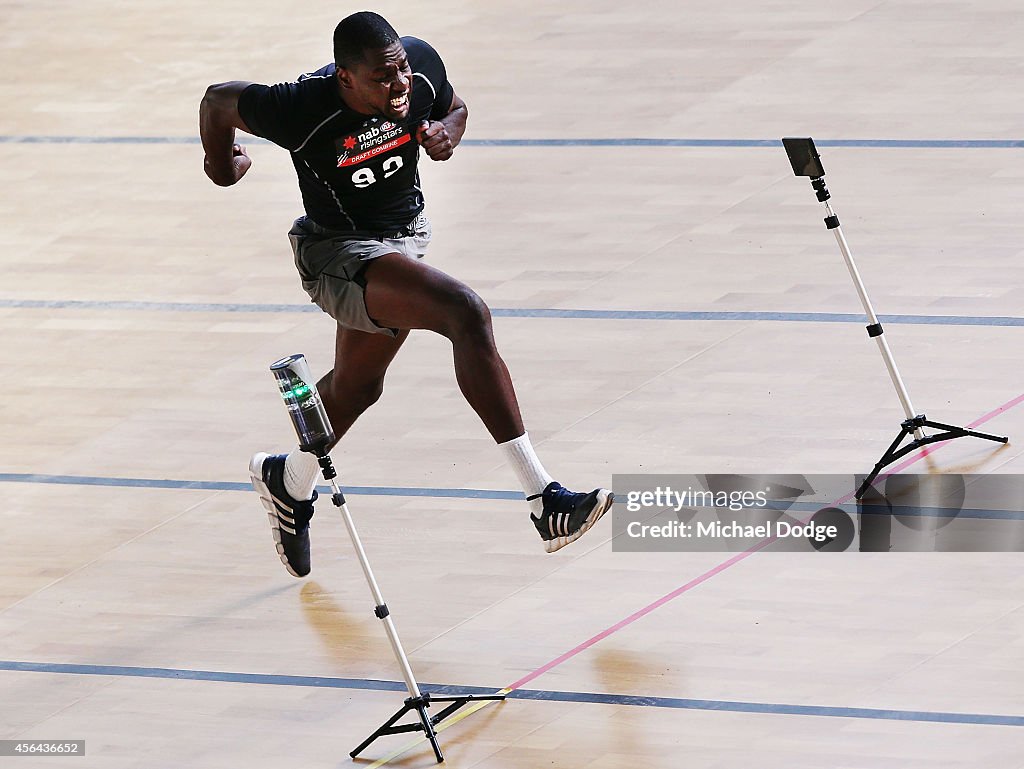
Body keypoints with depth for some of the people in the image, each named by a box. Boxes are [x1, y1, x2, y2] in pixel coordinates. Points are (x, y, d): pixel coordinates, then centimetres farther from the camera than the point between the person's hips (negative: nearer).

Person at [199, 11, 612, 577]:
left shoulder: (420, 63, -16)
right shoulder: (302, 110, -30)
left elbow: (454, 107, 8)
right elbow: (218, 100, -12)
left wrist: (446, 133, -16)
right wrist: (221, 165, 8)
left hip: (403, 234, 7)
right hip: (339, 251, -7)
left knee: (357, 386, 27)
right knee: (468, 314, -29)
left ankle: (290, 484, 59)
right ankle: (545, 503, -32)